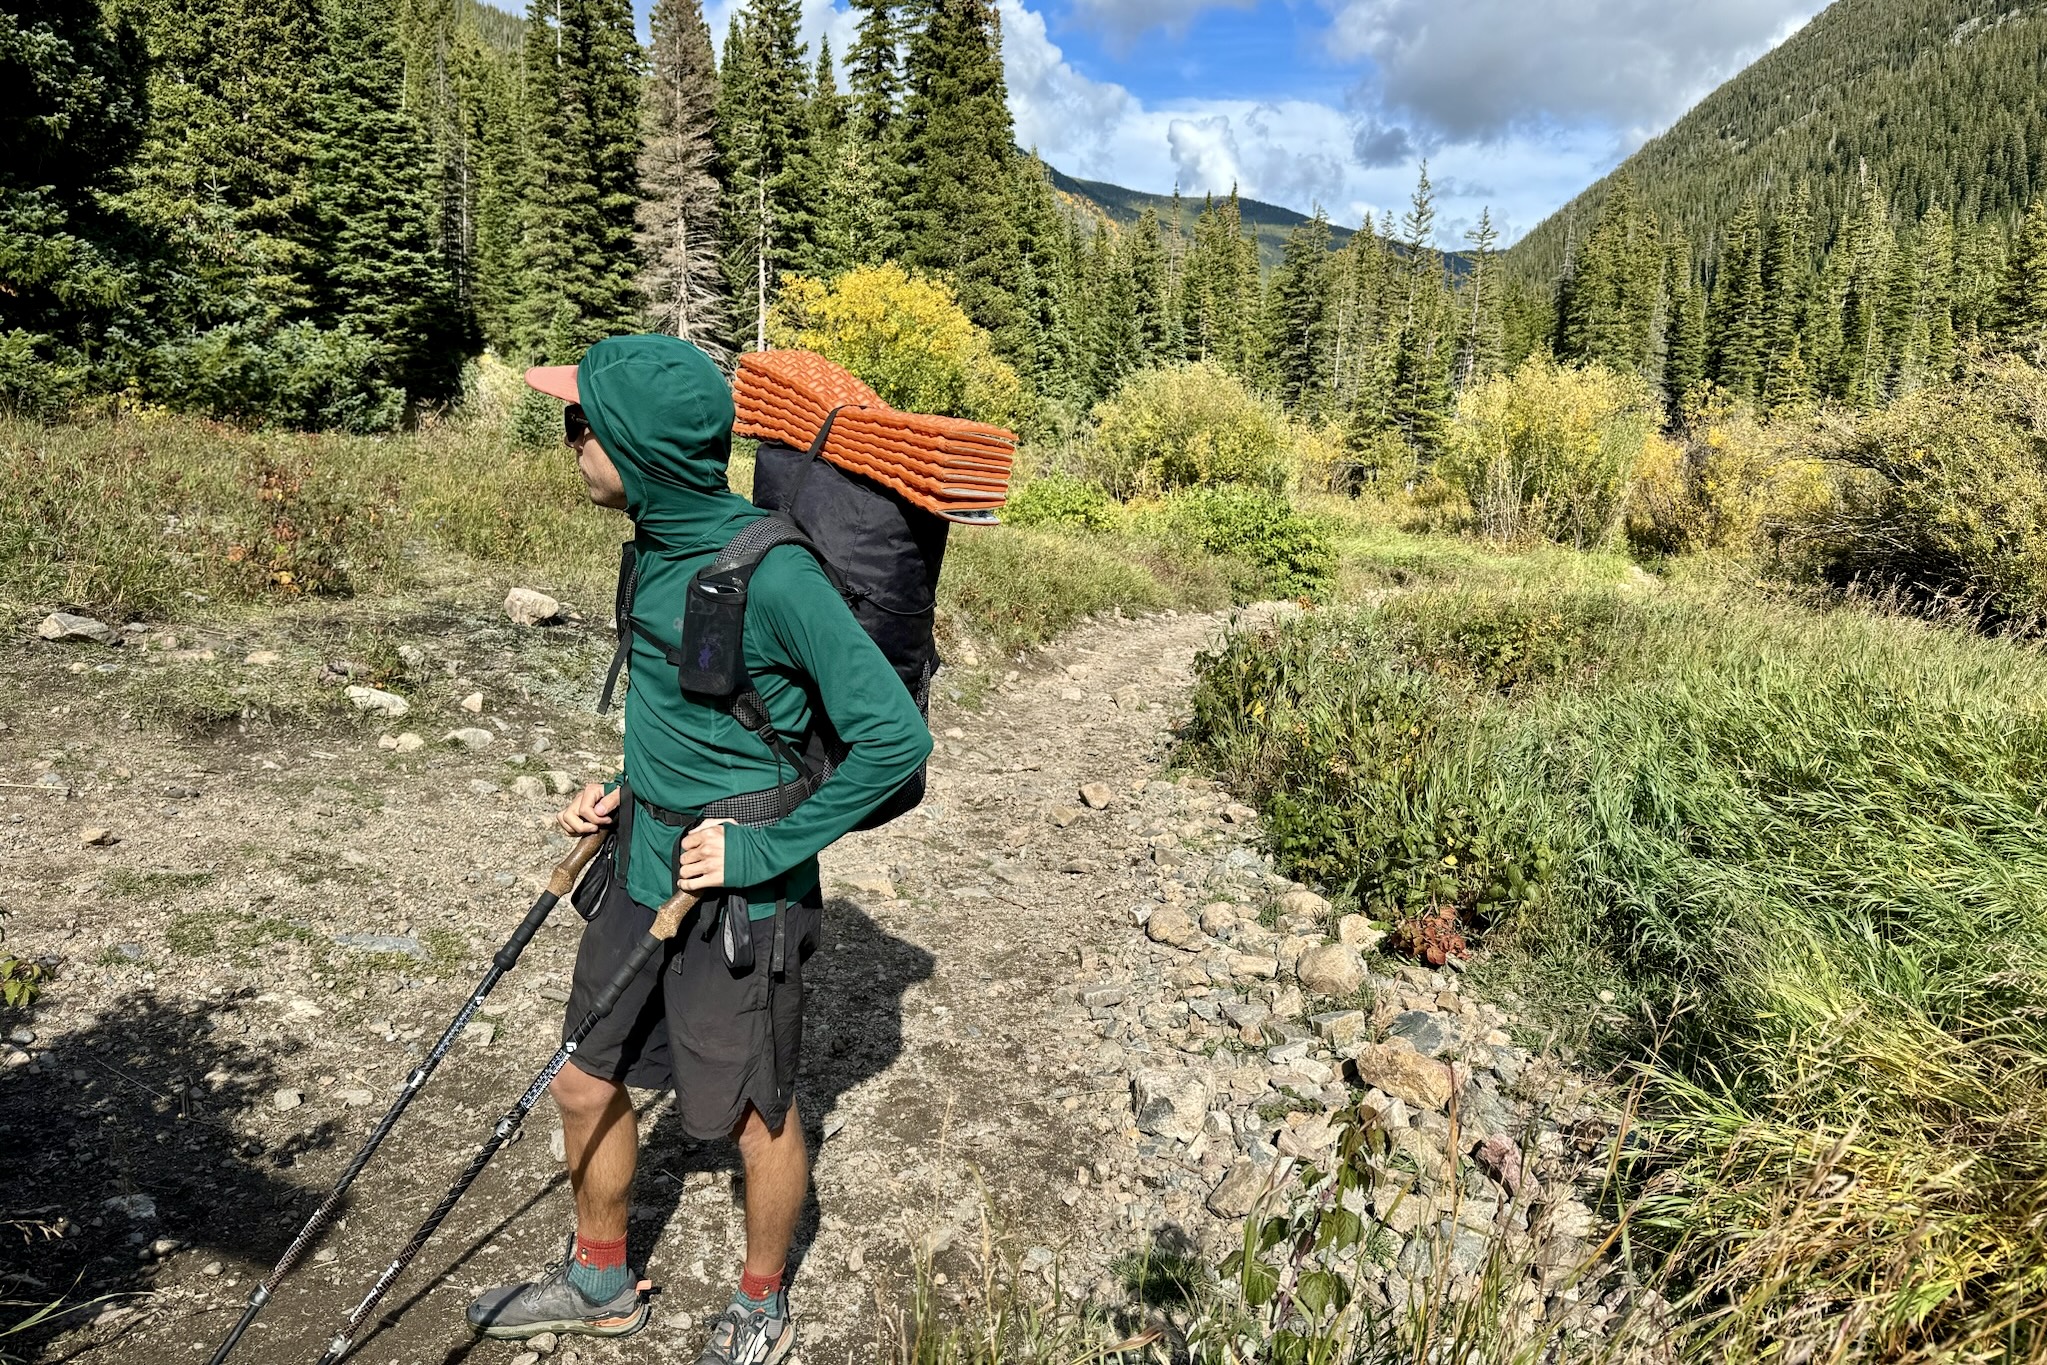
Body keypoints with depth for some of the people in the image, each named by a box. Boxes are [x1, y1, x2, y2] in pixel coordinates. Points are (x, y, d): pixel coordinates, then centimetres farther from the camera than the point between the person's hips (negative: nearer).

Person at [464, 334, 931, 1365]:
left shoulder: (770, 572, -25)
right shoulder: (659, 542, 2)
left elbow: (894, 736, -24)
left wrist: (764, 848, -21)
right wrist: (625, 793, 4)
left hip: (739, 898, -8)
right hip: (643, 871, 8)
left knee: (757, 1117, 14)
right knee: (586, 1085, 20)